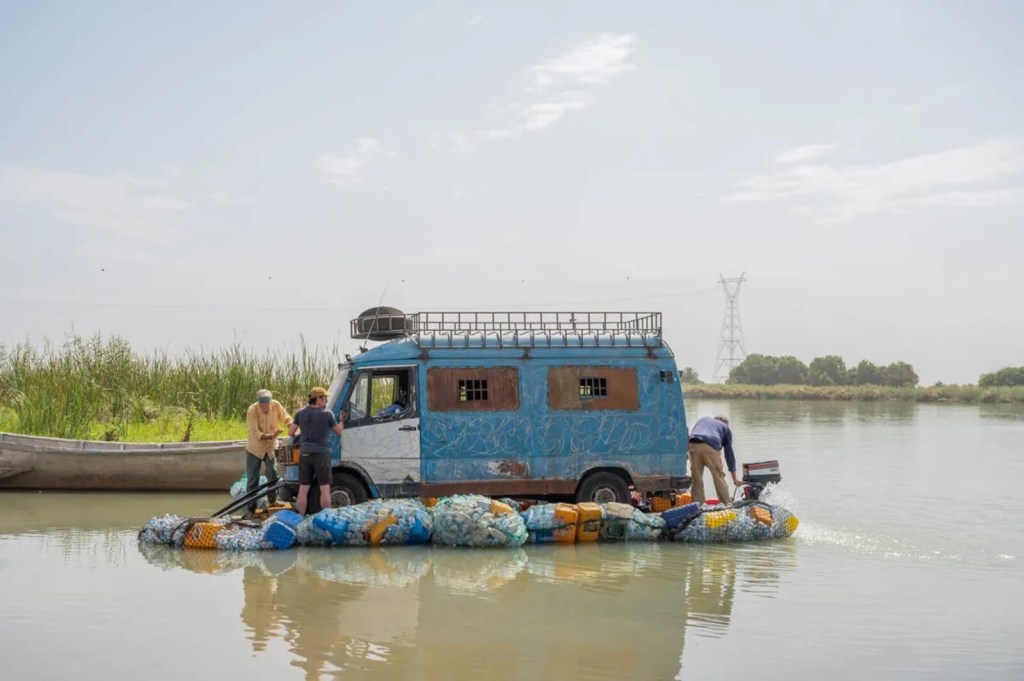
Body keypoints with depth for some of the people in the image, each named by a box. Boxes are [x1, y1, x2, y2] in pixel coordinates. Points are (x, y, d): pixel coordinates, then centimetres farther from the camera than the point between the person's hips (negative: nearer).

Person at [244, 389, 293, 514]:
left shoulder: (276, 405, -17)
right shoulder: (252, 410, -27)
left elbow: (287, 419, -3)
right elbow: (256, 434, -29)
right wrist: (271, 436, -44)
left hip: (271, 447, 2)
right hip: (255, 448, -2)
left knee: (273, 476, 0)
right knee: (252, 480, 3)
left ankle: (272, 501, 21)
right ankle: (251, 509, 12)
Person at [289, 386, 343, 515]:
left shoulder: (301, 413, 4)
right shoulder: (327, 413, -9)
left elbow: (291, 432, 8)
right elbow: (339, 431, 3)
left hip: (305, 454, 4)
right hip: (321, 454, -4)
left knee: (303, 488, 9)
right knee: (325, 489, 1)